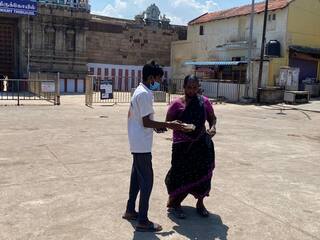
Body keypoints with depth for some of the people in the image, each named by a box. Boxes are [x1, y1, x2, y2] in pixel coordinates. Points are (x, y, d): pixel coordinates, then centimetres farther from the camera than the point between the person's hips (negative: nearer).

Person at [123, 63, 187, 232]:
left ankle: (130, 211, 31)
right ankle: (143, 221, 4)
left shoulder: (138, 91, 13)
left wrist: (156, 126, 15)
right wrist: (167, 125, -14)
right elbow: (146, 122, -21)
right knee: (147, 180, -4)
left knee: (137, 177, 18)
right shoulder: (145, 94, -18)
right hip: (142, 145, -10)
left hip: (136, 143, 10)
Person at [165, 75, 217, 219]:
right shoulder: (177, 104, -7)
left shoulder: (204, 102, 0)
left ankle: (200, 203, 32)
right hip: (182, 145, -3)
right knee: (181, 174, 1)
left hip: (201, 144, 3)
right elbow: (168, 122, -2)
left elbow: (212, 118, 11)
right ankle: (174, 204, 23)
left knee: (202, 173, 10)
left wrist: (213, 127, -10)